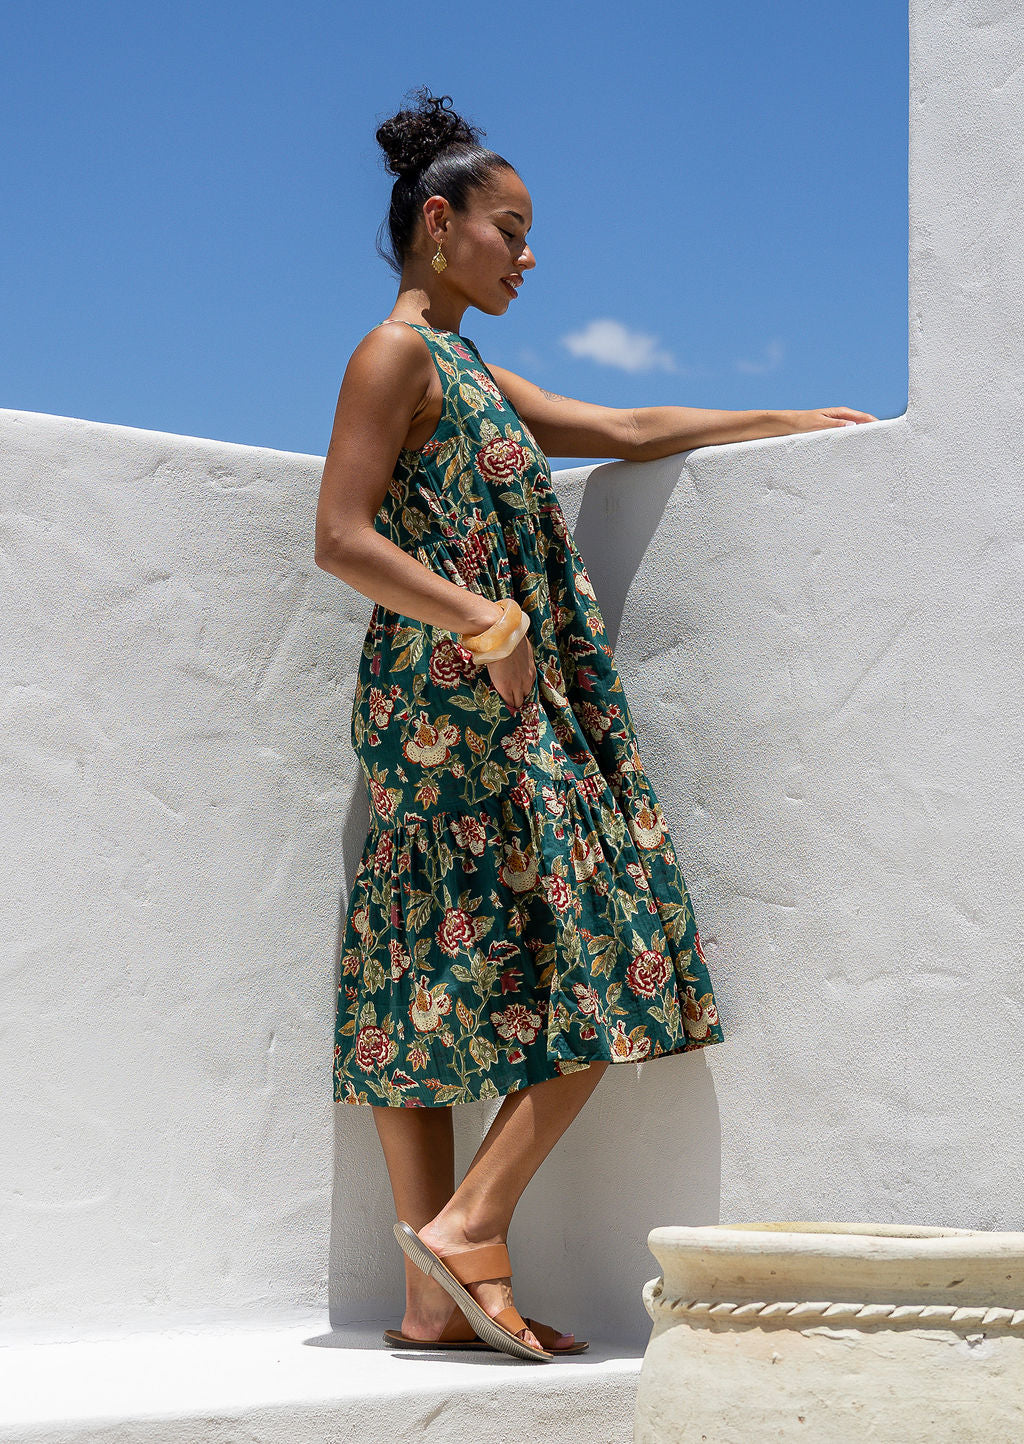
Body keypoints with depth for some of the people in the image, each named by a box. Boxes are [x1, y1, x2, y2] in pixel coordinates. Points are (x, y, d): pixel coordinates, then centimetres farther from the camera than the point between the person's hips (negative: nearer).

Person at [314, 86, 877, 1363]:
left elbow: (624, 431, 26)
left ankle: (441, 1296, 4)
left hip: (494, 707, 9)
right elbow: (340, 539, -14)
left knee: (426, 993, 3)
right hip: (459, 701, -9)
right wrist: (480, 617, -20)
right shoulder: (396, 353, -5)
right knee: (600, 966, -9)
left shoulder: (465, 371, 23)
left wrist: (798, 423, 25)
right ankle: (464, 1228, -8)